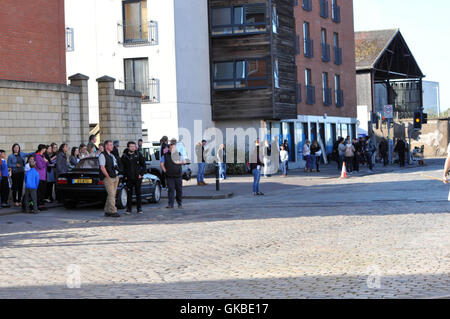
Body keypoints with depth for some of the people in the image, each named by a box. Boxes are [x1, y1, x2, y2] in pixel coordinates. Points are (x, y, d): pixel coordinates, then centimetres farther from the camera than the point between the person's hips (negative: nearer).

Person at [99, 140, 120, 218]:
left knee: (111, 195, 9)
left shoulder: (112, 155, 20)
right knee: (111, 195, -12)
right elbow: (102, 168, -14)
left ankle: (107, 211, 14)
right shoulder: (102, 155, -7)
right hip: (108, 178, -8)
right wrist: (108, 176, -15)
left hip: (115, 177, 9)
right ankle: (113, 211, -13)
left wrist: (116, 176, 15)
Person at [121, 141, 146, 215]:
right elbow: (122, 166, 11)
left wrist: (141, 174, -2)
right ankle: (128, 209, 8)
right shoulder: (124, 156, 3)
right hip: (129, 178, 1)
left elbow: (144, 165, 6)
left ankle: (139, 209, 10)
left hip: (137, 178, -1)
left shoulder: (139, 155, 1)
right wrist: (125, 175, 3)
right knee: (129, 194, 2)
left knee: (138, 193, 3)